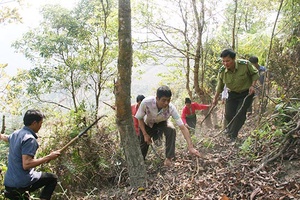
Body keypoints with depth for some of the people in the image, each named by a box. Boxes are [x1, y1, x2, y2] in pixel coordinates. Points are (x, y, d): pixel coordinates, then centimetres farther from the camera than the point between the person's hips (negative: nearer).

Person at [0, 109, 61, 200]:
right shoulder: (30, 139, -20)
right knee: (53, 178, 6)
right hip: (21, 184, -8)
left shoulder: (16, 134, 8)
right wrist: (49, 157, -23)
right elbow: (26, 164, -28)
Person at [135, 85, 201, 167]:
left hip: (162, 122, 0)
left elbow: (182, 127, -36)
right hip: (148, 123, 1)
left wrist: (190, 147, -43)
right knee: (143, 144, 0)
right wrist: (145, 134, -22)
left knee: (171, 130, -30)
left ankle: (168, 158, -18)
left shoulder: (171, 108, -36)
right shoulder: (146, 102, -37)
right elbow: (140, 118, -18)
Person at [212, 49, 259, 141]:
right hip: (232, 94, 3)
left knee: (240, 114, -13)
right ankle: (230, 132, 22)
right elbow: (219, 86, 3)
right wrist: (215, 98, 11)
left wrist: (252, 85, -18)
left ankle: (232, 136, -5)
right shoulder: (222, 71, -14)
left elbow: (255, 73, -4)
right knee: (228, 114, -4)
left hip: (246, 93, -3)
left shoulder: (245, 64, -23)